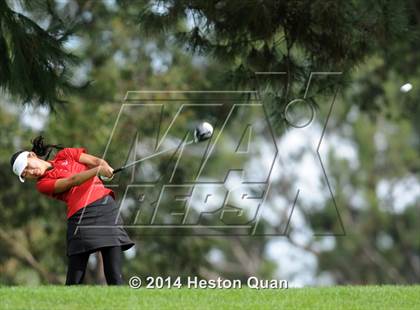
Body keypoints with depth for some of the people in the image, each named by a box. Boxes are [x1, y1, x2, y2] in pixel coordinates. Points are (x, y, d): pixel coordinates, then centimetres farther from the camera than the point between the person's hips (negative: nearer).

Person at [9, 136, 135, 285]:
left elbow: (97, 161, 9)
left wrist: (106, 168, -14)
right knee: (74, 281, -9)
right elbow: (71, 181, -8)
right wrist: (97, 170, -22)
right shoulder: (43, 184, 7)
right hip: (80, 216, -1)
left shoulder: (65, 155, 17)